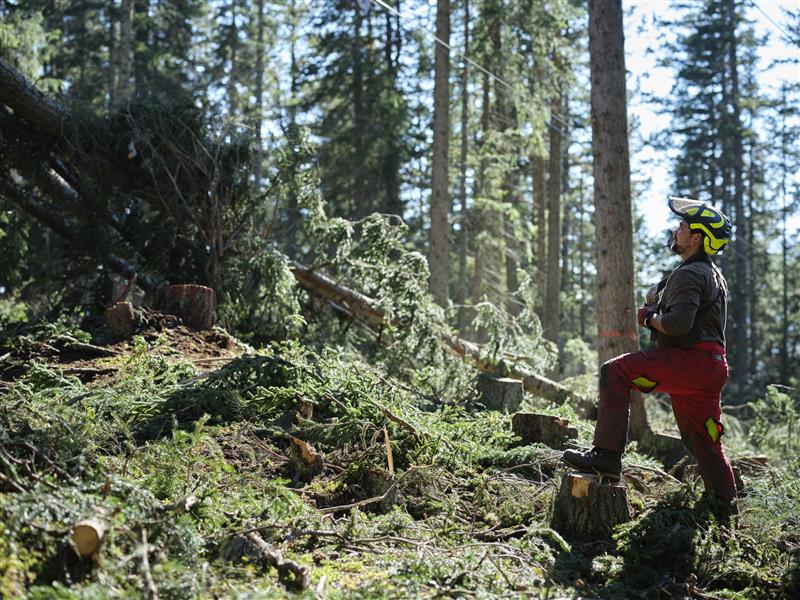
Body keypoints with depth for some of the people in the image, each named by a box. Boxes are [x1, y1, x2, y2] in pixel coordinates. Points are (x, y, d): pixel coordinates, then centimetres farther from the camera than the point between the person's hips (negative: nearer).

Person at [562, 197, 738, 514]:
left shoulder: (689, 274, -12)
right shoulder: (712, 274, 22)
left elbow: (677, 323, -26)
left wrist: (649, 318, -7)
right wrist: (656, 306, 11)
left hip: (689, 361, -10)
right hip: (710, 368, 10)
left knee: (615, 372, -15)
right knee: (703, 440, 17)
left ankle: (607, 455, -20)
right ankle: (725, 509, 24)